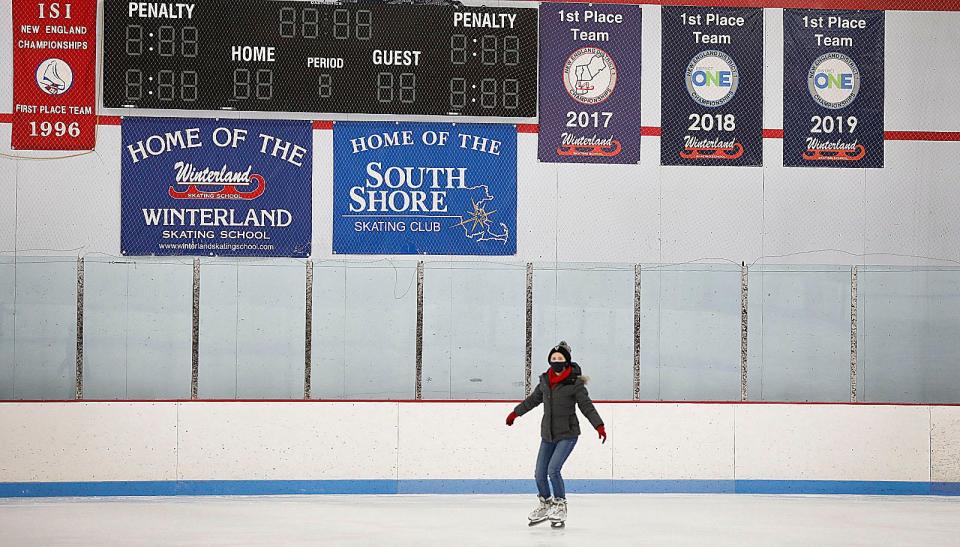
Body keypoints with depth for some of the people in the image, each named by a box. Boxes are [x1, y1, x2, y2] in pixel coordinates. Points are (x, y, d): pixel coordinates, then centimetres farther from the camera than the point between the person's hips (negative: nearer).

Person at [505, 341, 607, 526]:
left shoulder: (575, 383, -11)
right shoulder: (545, 381, 5)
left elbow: (587, 406, -12)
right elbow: (533, 399, 20)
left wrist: (599, 426, -22)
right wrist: (516, 413, 29)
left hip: (567, 435, -6)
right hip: (548, 434, 6)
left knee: (553, 469, -18)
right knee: (540, 474, 6)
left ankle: (560, 505, 1)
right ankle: (545, 504, 29)